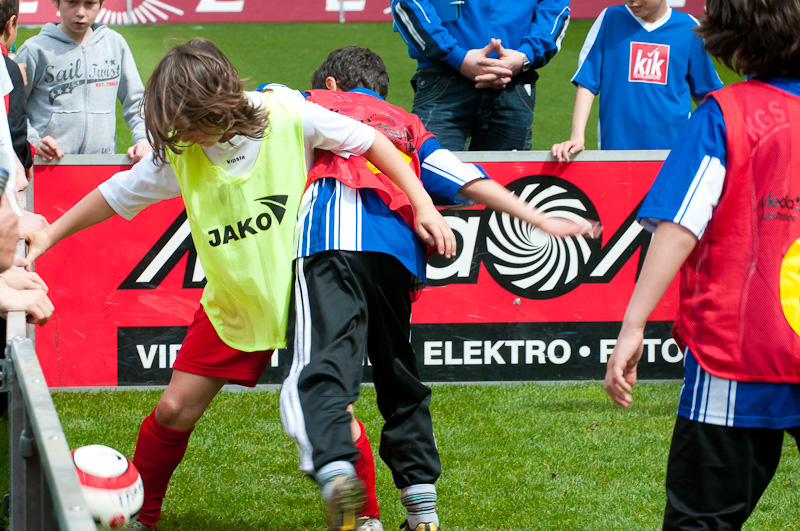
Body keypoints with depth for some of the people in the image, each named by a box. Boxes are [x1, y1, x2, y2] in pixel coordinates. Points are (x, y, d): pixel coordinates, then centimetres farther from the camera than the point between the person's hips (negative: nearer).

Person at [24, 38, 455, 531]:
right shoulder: (178, 153, -10)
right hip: (232, 303, 3)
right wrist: (50, 234, 6)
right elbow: (117, 193, 4)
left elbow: (369, 141, -8)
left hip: (304, 291, -2)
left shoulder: (288, 117, -18)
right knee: (175, 410, -1)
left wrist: (423, 206, -14)